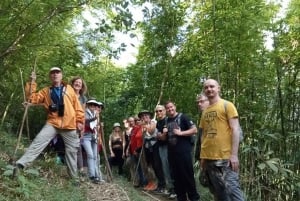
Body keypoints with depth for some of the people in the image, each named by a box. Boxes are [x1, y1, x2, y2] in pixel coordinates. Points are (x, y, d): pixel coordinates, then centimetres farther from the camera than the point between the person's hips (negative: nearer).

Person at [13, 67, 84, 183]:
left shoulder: (69, 89, 8)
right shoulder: (46, 91, 11)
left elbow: (77, 106, 7)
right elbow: (32, 98, 1)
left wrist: (80, 121, 3)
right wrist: (32, 82, -4)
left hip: (69, 125, 0)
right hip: (53, 123, 0)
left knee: (72, 151, 8)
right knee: (38, 142, -19)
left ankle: (74, 177, 21)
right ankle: (20, 164, -16)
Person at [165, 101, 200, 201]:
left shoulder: (182, 117, -6)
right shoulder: (167, 120, 13)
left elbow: (194, 130, -13)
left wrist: (181, 133, -19)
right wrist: (164, 132, 2)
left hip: (184, 151, -6)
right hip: (172, 152, 6)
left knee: (187, 175, -1)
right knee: (176, 176, 12)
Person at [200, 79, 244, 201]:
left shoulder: (227, 105, -1)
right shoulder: (205, 111, 15)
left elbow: (235, 129, -8)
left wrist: (234, 154, -15)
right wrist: (203, 157, 13)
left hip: (225, 158, -6)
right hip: (209, 158, 6)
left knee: (232, 190, -8)